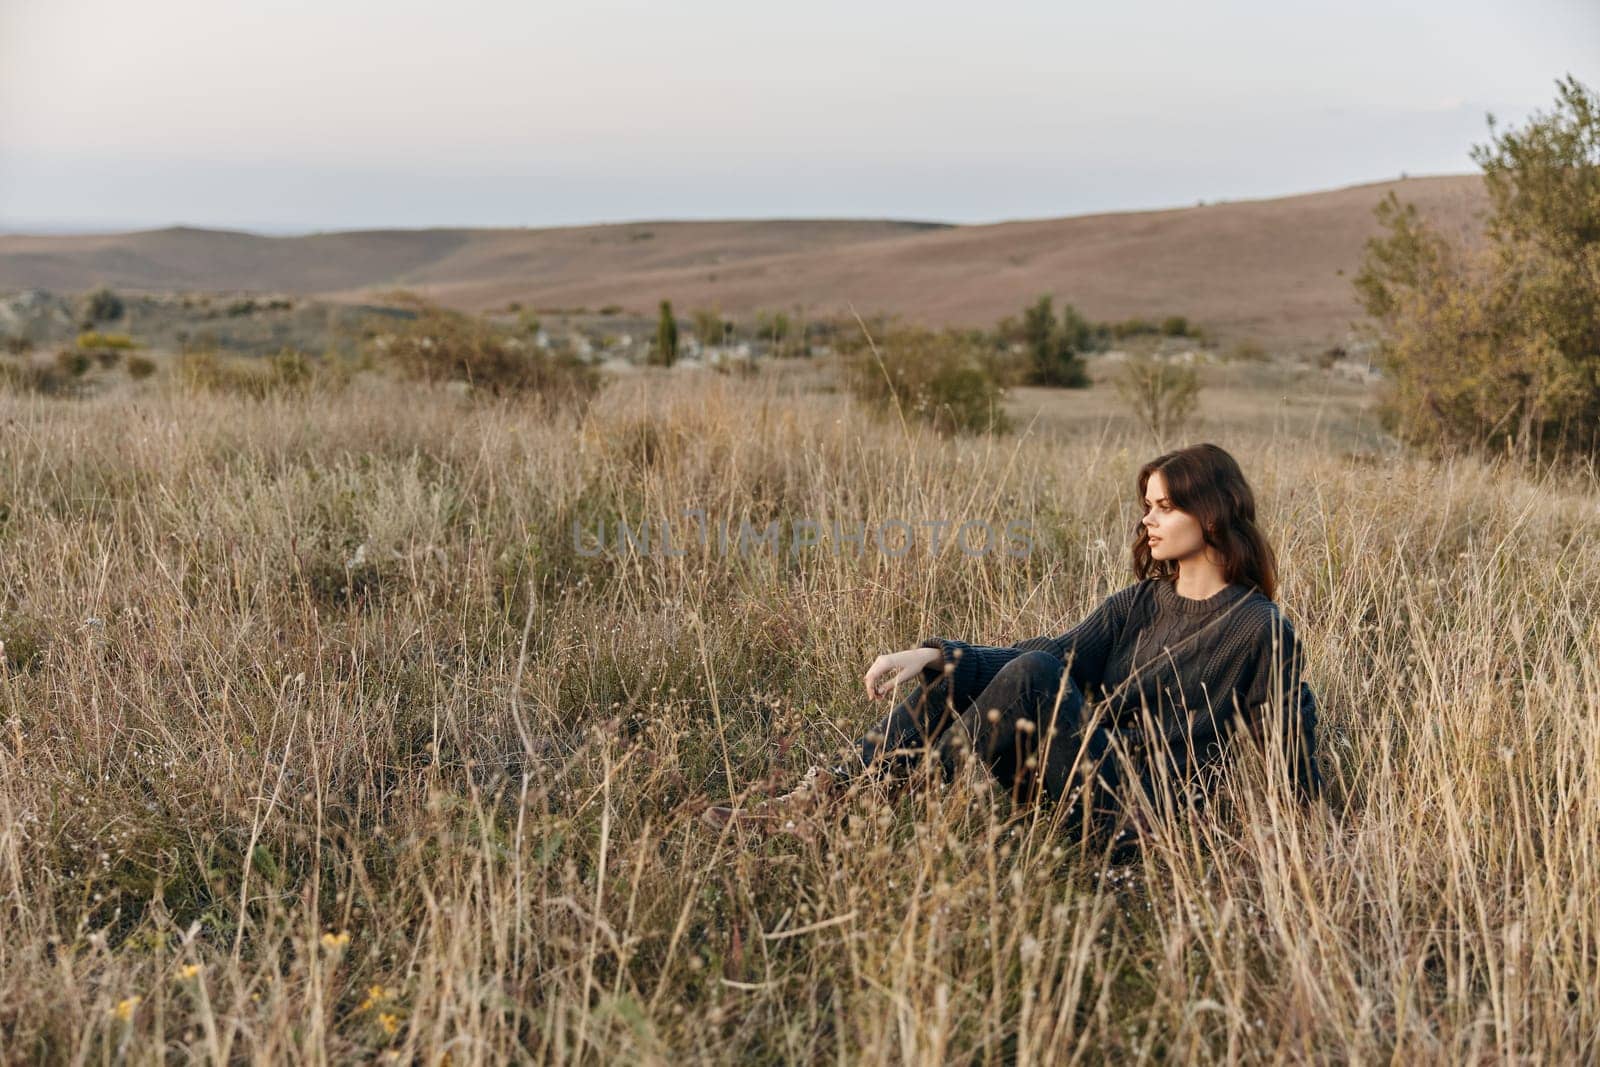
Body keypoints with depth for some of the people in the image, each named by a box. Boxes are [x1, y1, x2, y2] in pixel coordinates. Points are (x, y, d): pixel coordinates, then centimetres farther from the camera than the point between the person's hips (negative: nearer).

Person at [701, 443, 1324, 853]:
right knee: (960, 669, -7)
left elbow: (1296, 759, -4)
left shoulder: (1260, 631, -7)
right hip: (1087, 778, 7)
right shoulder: (1140, 603, 12)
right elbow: (1059, 654, 2)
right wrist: (929, 656, -10)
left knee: (1032, 674, -28)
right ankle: (828, 795, -17)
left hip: (1141, 813, -7)